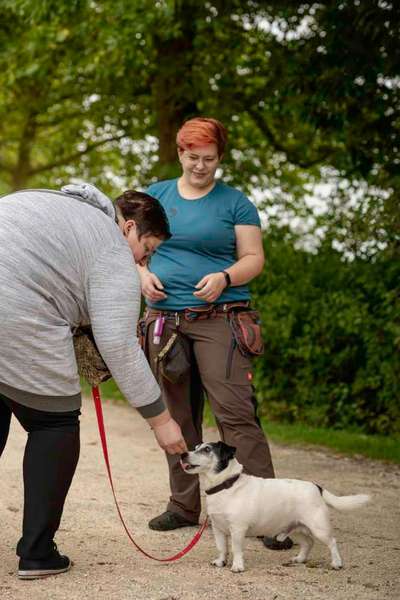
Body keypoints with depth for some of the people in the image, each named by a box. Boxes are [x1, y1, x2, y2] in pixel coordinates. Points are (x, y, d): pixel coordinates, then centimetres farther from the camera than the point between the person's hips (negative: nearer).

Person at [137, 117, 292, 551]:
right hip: (164, 319, 4)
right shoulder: (156, 195, 14)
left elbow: (254, 258, 2)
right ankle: (184, 504, 18)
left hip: (218, 318, -4)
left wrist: (224, 277, -18)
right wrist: (143, 274, -5)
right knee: (177, 416, 8)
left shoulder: (234, 202, 5)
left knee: (235, 411, -13)